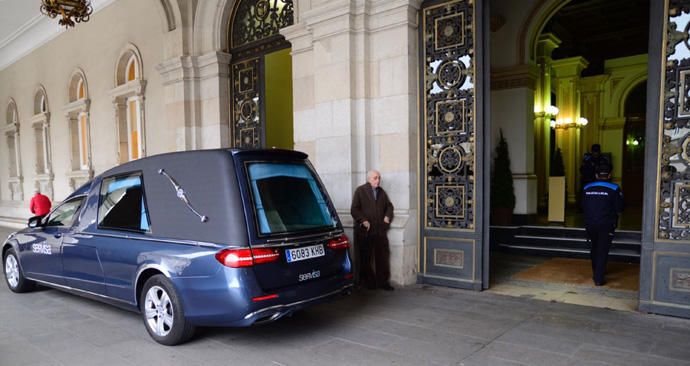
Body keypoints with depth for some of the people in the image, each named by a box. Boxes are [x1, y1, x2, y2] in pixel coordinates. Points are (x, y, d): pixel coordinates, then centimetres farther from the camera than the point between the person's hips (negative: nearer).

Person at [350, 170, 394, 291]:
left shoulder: (382, 192, 15)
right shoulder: (360, 191, -1)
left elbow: (389, 206, 24)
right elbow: (354, 209, -6)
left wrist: (387, 216, 6)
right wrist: (363, 220, -16)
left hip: (380, 230, 4)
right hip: (365, 231, -4)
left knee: (383, 256, 5)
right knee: (366, 258, 5)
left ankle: (383, 281, 15)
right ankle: (367, 281, 17)